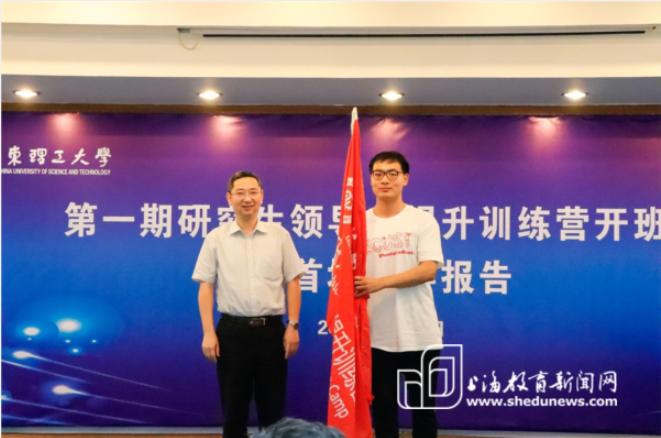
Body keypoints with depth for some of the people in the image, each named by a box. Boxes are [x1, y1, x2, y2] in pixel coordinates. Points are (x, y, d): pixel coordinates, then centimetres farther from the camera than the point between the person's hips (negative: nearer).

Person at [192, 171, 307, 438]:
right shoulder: (216, 238, 3)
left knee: (273, 407, 8)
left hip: (271, 329, 1)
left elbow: (292, 282, 5)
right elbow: (205, 287, 1)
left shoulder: (279, 235, 5)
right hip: (232, 330, 0)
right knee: (233, 407, 9)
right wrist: (208, 332, -6)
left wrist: (293, 325, -2)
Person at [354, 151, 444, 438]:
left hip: (419, 334, -2)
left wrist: (381, 282, -22)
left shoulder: (424, 222, -1)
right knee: (382, 409, 11)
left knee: (423, 408, 10)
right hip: (375, 335, 2)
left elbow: (429, 270, -13)